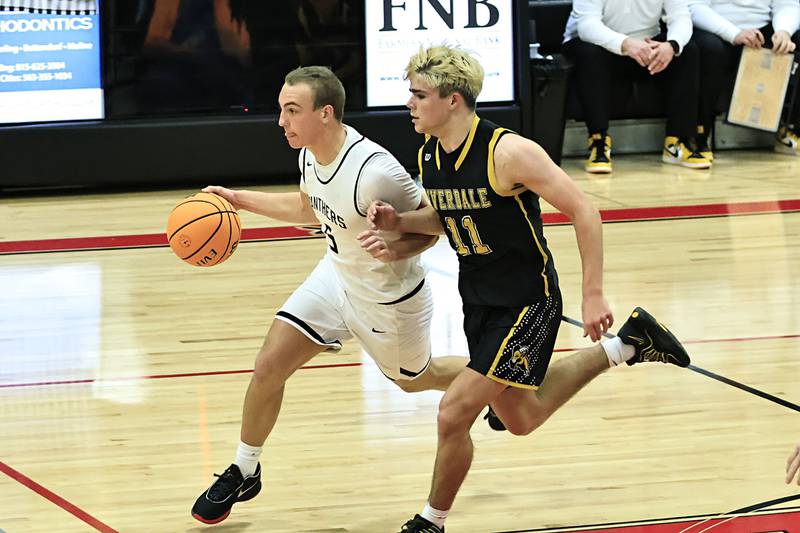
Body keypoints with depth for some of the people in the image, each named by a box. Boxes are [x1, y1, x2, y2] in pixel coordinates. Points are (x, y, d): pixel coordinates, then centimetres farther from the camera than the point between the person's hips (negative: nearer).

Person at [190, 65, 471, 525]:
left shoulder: (375, 172, -36)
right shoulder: (311, 154, -11)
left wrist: (393, 250, -40)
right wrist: (242, 200, 4)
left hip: (389, 297, -6)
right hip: (337, 276, 6)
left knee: (415, 380, 21)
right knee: (268, 367, -4)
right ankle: (244, 473, 16)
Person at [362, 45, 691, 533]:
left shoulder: (508, 152, -25)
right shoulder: (429, 155, -3)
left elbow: (583, 211, -20)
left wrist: (593, 295, -20)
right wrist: (399, 221, -5)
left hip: (527, 301, -8)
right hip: (478, 299, 8)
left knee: (455, 412, -12)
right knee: (521, 419, 21)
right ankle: (624, 346, 38)